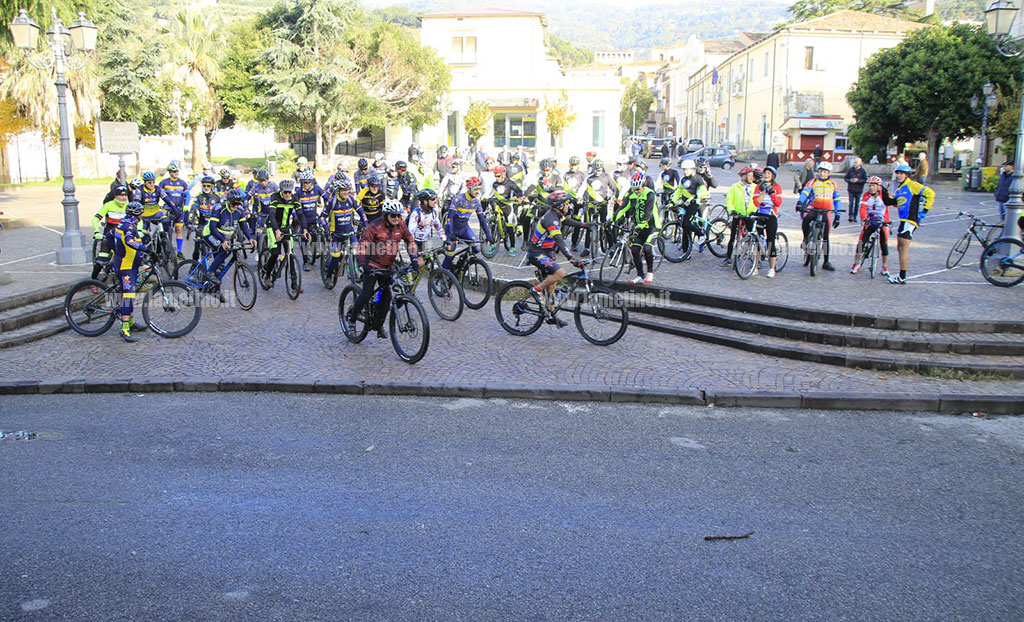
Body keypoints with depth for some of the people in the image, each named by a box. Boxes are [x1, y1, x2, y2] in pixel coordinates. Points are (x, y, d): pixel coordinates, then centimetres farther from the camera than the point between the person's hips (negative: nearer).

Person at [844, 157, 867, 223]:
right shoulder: (850, 170, 1)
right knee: (851, 203, -9)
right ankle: (850, 216, -9)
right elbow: (845, 177, 7)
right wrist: (850, 180, -12)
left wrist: (858, 180, -17)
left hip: (859, 190, 0)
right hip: (851, 190, 0)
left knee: (857, 204, 6)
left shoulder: (863, 171, -2)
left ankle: (855, 217, 15)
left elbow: (865, 180, -2)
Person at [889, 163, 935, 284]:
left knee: (904, 248, -9)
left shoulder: (912, 185, -8)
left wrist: (926, 209, -12)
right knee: (900, 248, 13)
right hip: (903, 220, 10)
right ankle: (901, 274, 21)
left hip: (910, 220, -10)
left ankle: (902, 277, -6)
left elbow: (930, 193, -13)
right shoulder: (899, 189, 19)